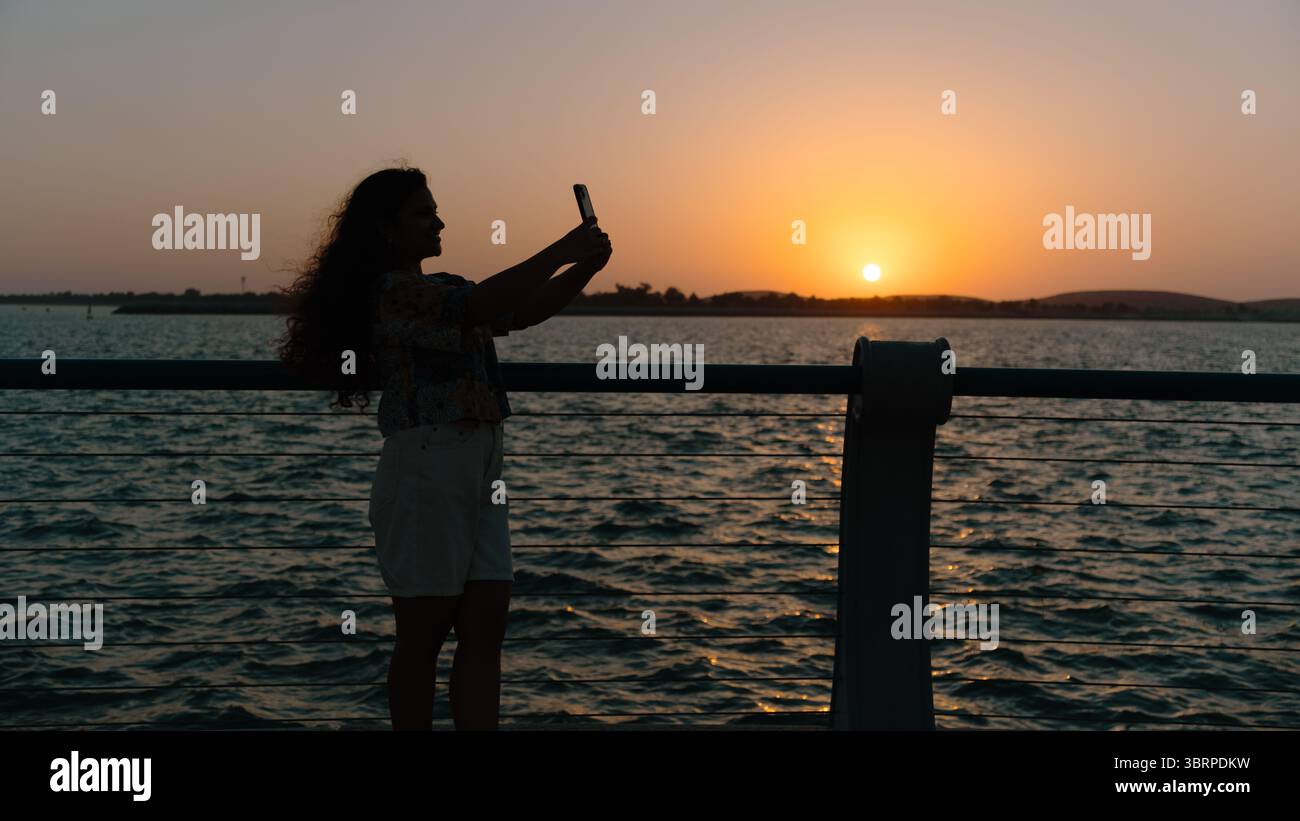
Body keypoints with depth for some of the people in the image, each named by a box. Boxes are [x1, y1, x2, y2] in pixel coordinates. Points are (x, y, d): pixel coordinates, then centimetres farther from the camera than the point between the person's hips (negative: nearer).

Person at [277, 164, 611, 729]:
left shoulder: (438, 290, 19)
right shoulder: (393, 291, -10)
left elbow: (525, 312, 20)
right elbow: (482, 306, -25)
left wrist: (586, 266, 6)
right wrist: (560, 252, -19)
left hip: (478, 470, 9)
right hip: (425, 468, -9)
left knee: (486, 625, 3)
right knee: (425, 631, 0)